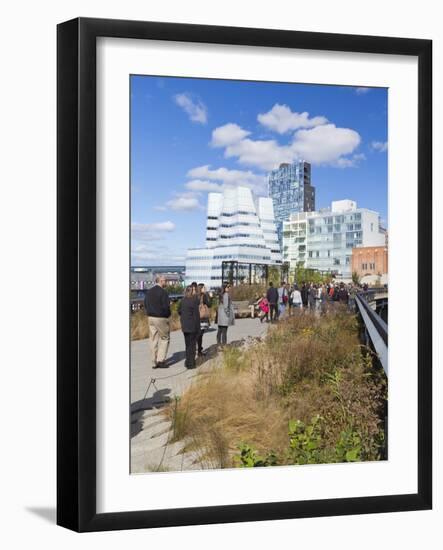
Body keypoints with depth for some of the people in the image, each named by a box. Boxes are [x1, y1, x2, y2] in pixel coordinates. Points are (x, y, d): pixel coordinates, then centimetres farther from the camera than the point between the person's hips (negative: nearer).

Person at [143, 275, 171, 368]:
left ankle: (154, 362, 11)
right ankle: (161, 360, -2)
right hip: (161, 318, -7)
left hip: (151, 318, 7)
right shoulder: (163, 292, -14)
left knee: (153, 340, 9)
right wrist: (168, 315, 0)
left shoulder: (148, 292, 10)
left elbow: (145, 305, 12)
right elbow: (166, 306, -17)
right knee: (164, 339, 5)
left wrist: (149, 313, 14)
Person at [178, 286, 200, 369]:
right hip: (192, 326, -6)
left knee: (187, 344, 17)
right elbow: (196, 315, -15)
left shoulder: (182, 300, 2)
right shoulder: (194, 301, -16)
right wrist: (198, 328, -10)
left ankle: (188, 361, 26)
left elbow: (179, 311, 10)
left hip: (184, 325, 6)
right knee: (192, 344, 4)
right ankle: (190, 363, 6)